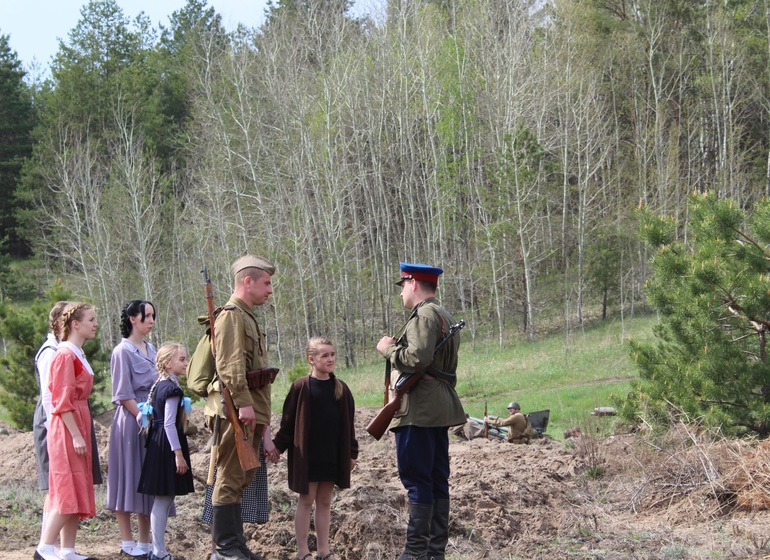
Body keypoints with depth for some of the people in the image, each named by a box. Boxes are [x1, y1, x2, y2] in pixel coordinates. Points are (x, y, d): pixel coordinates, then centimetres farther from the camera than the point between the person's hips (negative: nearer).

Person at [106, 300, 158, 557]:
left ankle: (145, 542, 11)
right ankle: (127, 542, 3)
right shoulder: (123, 351, -8)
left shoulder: (151, 350, 14)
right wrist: (142, 417, -15)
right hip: (130, 420, -7)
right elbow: (123, 394, -11)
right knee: (129, 477, -2)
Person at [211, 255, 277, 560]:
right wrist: (243, 404, -26)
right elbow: (231, 364, -21)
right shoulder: (232, 315, -11)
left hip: (252, 411, 10)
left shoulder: (247, 316, 21)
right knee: (231, 478, -7)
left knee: (240, 479, 13)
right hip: (239, 411, -10)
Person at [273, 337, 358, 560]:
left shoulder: (340, 388, 5)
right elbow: (289, 420, -5)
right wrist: (278, 446, -9)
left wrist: (352, 452, 10)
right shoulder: (301, 387, -8)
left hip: (333, 456, 4)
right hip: (307, 456, -4)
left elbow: (348, 423, 9)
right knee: (306, 500, 3)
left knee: (325, 502, 10)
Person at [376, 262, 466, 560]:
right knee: (437, 479, 10)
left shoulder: (424, 315, -11)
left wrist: (388, 348, -7)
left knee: (416, 479, -9)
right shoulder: (445, 316, 21)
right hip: (440, 409, 10)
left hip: (419, 409, -10)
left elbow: (417, 359, -22)